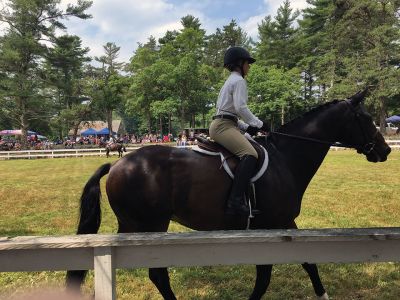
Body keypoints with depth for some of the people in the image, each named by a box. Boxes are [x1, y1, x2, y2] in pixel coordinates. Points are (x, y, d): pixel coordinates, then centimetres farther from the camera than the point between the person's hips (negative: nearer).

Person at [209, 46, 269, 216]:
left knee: (248, 153, 16)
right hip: (223, 126, -11)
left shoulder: (231, 81, 27)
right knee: (250, 154, -27)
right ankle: (235, 201, -36)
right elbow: (240, 107, -18)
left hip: (220, 124, 11)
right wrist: (259, 124, -8)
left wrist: (246, 127, 17)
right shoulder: (239, 80, -4)